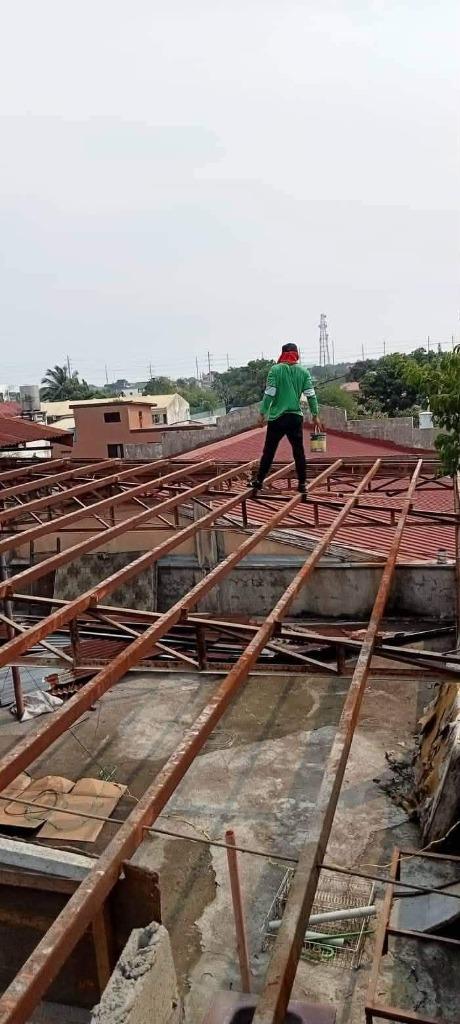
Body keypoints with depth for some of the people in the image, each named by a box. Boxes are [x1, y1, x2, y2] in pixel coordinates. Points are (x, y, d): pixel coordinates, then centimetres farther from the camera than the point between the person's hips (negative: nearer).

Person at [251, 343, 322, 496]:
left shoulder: (276, 369, -3)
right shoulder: (303, 372, 3)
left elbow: (269, 393, -8)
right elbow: (311, 395, 0)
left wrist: (263, 413, -1)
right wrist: (315, 415, 7)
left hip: (277, 417, -2)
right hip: (296, 416, 2)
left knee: (268, 451, 7)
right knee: (299, 451, 8)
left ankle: (258, 481, 12)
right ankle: (302, 484, 9)